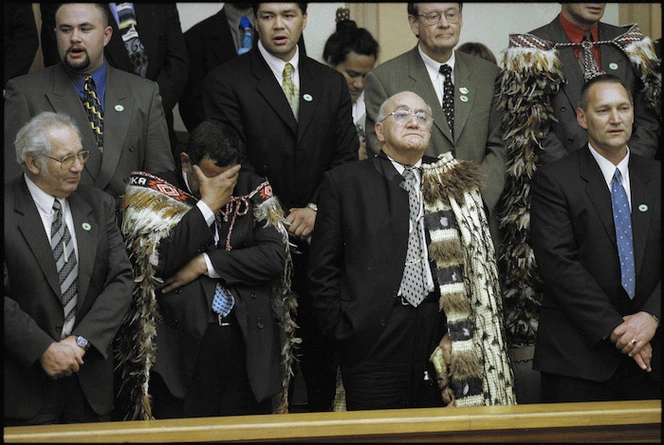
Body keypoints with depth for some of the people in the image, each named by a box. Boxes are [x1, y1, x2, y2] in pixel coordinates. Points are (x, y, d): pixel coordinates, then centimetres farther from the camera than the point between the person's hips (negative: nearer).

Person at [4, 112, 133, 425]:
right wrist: (44, 349, -18)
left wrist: (81, 341, -11)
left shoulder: (100, 205, 6)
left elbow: (121, 279, 0)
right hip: (26, 374, -4)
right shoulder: (8, 210, -8)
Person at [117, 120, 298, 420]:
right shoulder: (151, 191, 1)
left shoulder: (254, 191, 9)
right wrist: (208, 205, -12)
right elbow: (158, 260, -13)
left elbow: (276, 257, -2)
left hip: (248, 347, 3)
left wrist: (205, 263, -9)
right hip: (180, 348, -2)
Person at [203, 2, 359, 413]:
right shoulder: (226, 82, -2)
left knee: (321, 345, 8)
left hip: (318, 236, 4)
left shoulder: (332, 83, 11)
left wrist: (315, 209, -8)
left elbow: (346, 158, 7)